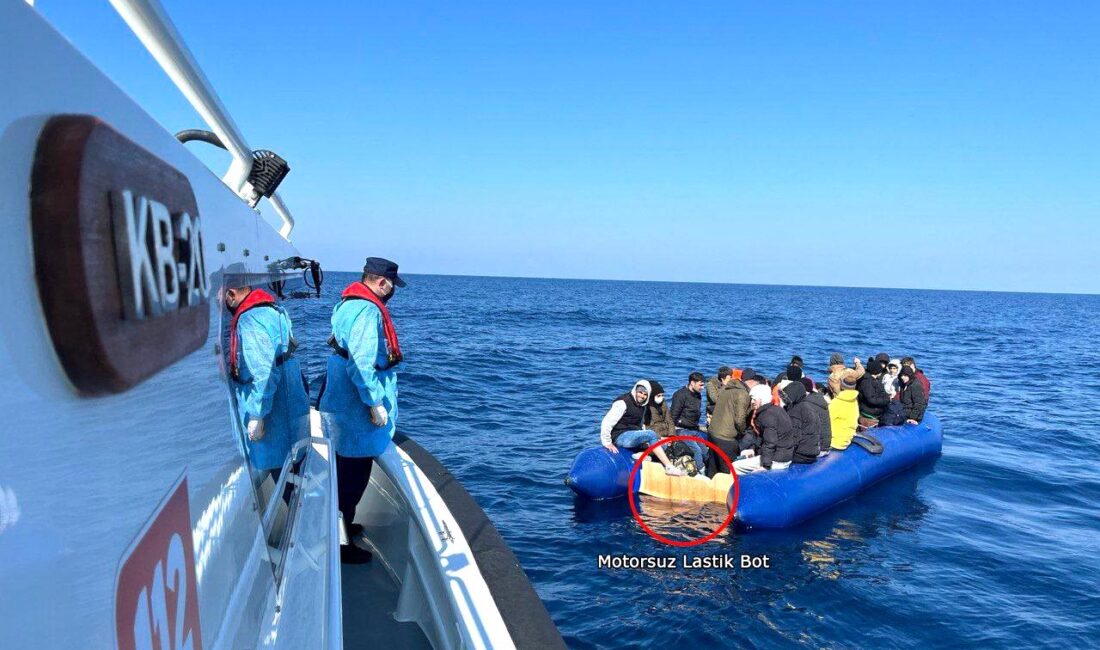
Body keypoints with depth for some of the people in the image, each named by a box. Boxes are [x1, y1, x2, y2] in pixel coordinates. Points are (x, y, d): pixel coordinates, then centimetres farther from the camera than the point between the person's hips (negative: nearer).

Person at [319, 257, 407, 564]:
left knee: (347, 471, 23)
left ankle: (342, 525, 39)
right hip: (356, 409, -11)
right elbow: (361, 365, -28)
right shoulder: (368, 312, -23)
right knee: (355, 474, 0)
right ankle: (341, 543, 11)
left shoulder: (348, 303, 11)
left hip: (340, 401, 11)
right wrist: (376, 403, -22)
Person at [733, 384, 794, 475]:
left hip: (777, 461, -10)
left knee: (734, 467, -12)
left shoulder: (767, 415, -17)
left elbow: (770, 443, -24)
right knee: (744, 454, 26)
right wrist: (755, 450, 12)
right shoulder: (776, 409, 13)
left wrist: (765, 466, -23)